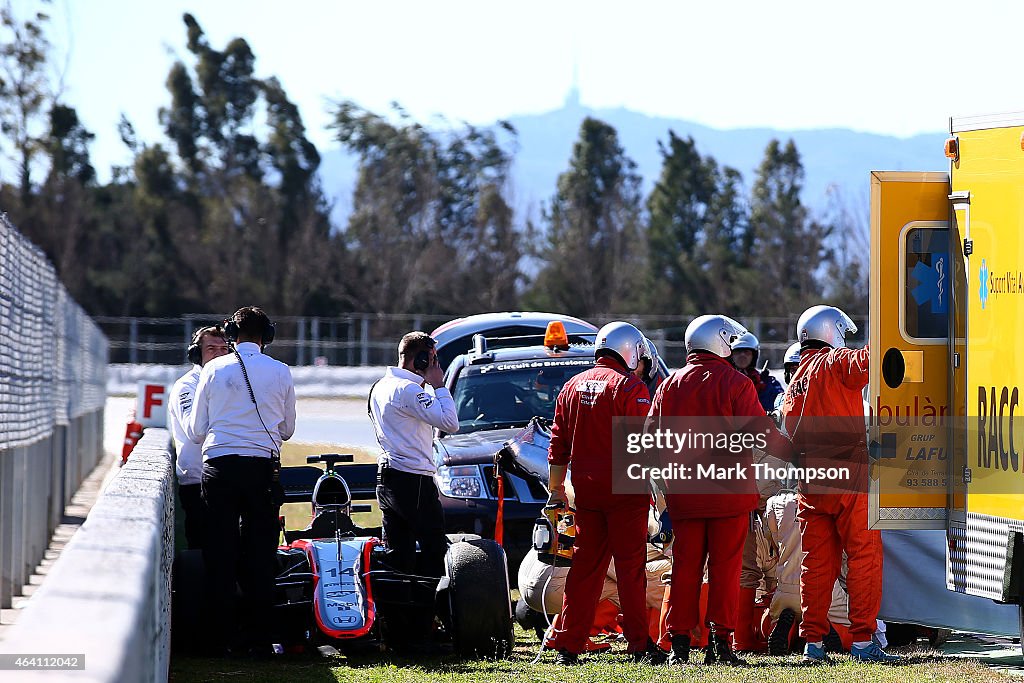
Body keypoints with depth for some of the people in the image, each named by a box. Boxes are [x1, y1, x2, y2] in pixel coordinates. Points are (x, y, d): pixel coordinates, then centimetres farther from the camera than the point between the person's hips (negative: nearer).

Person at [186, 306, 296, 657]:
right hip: (263, 467, 0)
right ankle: (259, 637, 2)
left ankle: (222, 636, 5)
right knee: (260, 554, 4)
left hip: (219, 467, 0)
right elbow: (287, 430, 13)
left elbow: (196, 431, 7)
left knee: (220, 552, 5)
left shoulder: (214, 370, 3)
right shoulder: (280, 372, 4)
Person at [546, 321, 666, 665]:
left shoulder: (572, 386, 11)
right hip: (624, 491, -5)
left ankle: (568, 646, 8)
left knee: (585, 566, 9)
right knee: (630, 566, -2)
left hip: (586, 490, 5)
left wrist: (556, 488, 21)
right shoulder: (630, 388, -8)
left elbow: (558, 444, 14)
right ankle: (639, 644, -2)